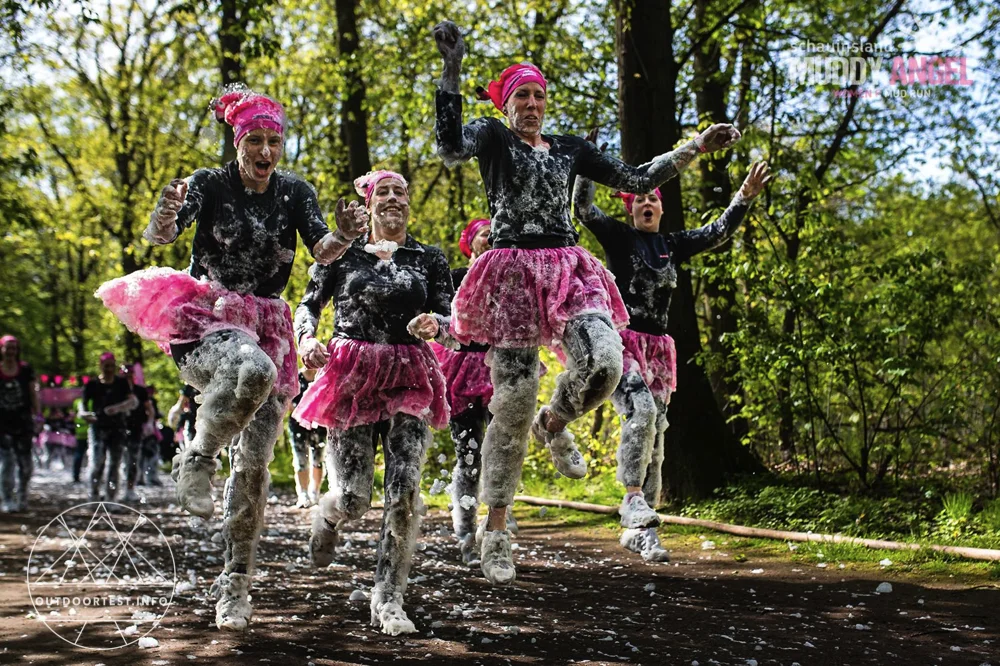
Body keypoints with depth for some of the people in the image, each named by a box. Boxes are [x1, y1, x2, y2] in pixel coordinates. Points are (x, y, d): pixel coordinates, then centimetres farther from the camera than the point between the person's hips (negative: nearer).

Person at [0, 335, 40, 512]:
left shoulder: (25, 369, 3)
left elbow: (33, 394, 5)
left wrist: (38, 415, -3)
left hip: (22, 420, 1)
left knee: (25, 461, 3)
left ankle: (22, 495, 20)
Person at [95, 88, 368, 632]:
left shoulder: (295, 193, 4)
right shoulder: (210, 184, -4)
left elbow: (322, 253, -8)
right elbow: (157, 235, -17)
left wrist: (343, 237, -32)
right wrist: (165, 215, -41)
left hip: (265, 326, 3)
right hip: (204, 318, -3)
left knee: (255, 463, -3)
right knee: (252, 368, -39)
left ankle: (236, 586, 7)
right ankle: (195, 461, -15)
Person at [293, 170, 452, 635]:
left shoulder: (428, 259, 11)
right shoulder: (343, 253, 9)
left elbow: (451, 320, 5)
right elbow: (308, 304, 10)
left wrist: (434, 323, -19)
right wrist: (307, 338, -12)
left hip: (409, 382, 1)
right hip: (352, 377, -1)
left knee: (405, 493, -11)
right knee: (352, 498, -7)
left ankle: (388, 599, 1)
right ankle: (325, 519, 33)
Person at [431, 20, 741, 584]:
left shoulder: (570, 148, 19)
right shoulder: (492, 136, 6)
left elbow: (636, 180, 19)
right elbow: (451, 148, -16)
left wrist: (696, 148, 13)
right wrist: (452, 71, -22)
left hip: (568, 270, 4)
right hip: (513, 271, -4)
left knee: (605, 361, -25)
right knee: (514, 403, -5)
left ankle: (555, 424, 11)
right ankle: (496, 533, 6)